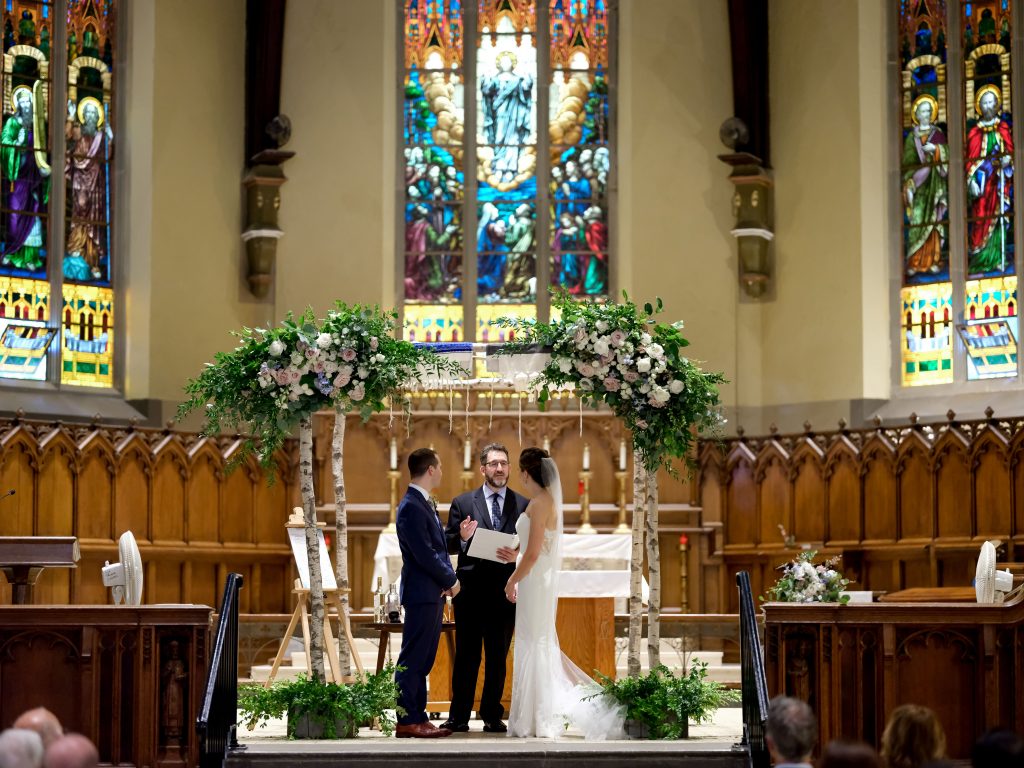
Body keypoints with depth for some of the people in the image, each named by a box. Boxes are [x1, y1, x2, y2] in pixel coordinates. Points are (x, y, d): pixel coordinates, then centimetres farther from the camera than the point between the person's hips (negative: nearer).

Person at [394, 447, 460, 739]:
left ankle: (418, 717, 16)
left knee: (423, 660, 12)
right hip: (422, 593, -10)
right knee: (412, 659, -6)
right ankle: (407, 722, -4)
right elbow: (425, 554, -20)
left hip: (433, 593, 10)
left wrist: (447, 579, 2)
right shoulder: (412, 507, -16)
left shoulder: (424, 504, 16)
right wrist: (451, 581, -9)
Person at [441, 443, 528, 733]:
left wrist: (519, 556, -16)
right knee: (466, 655, 1)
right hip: (470, 589, -1)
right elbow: (449, 546, 4)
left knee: (498, 656, 8)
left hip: (505, 591, 1)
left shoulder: (524, 505, 6)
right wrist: (462, 537, -16)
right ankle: (458, 717, 4)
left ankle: (493, 717, 15)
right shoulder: (462, 503, 5)